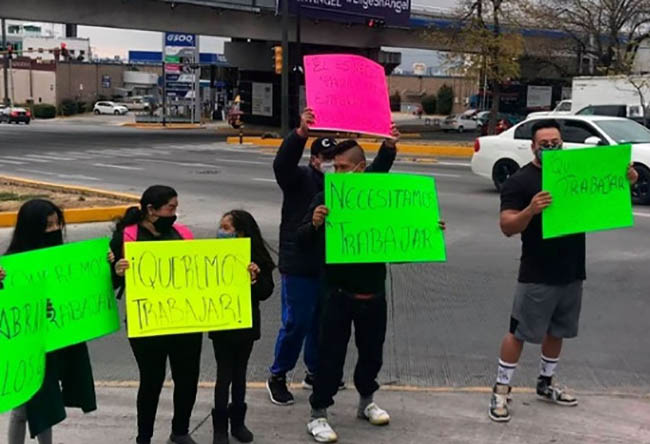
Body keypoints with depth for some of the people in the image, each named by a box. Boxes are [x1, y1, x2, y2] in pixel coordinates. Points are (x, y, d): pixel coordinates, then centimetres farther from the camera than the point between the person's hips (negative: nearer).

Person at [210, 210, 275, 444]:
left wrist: (257, 277, -22)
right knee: (224, 375, 3)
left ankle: (238, 422, 29)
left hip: (246, 325, 1)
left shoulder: (257, 259, -6)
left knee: (239, 374, 15)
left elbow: (266, 293, -7)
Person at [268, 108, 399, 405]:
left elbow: (375, 174, 6)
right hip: (299, 267, -6)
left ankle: (315, 373, 32)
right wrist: (301, 133, -43)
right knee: (296, 323, -1)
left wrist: (389, 147, -10)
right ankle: (277, 377, 15)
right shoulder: (300, 180, -7)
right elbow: (282, 163, -27)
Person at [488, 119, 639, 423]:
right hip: (537, 276, -6)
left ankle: (545, 384, 36)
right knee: (519, 333, 0)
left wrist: (625, 181, -7)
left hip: (572, 273, 6)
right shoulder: (520, 181, -9)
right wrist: (530, 210, -36)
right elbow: (507, 227, -17)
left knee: (557, 331, 19)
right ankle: (501, 390, 11)